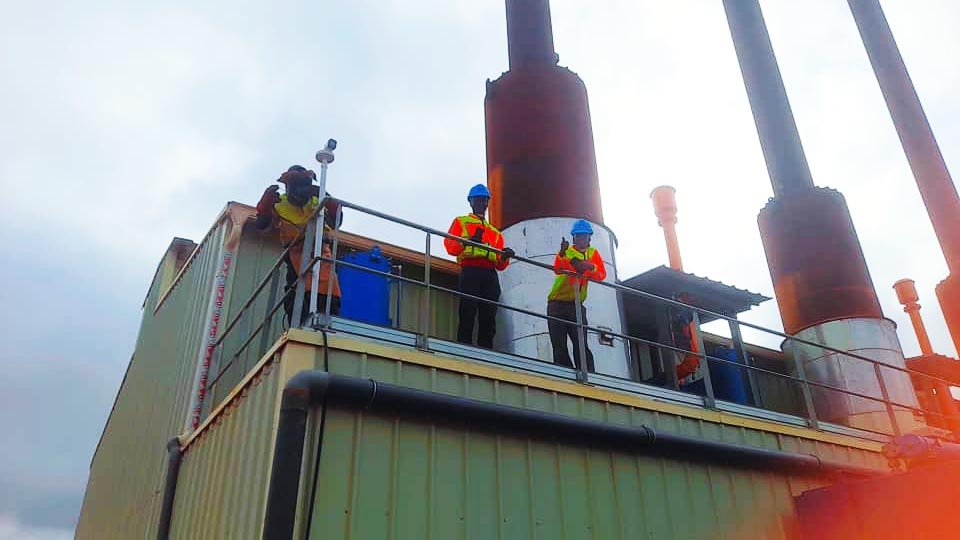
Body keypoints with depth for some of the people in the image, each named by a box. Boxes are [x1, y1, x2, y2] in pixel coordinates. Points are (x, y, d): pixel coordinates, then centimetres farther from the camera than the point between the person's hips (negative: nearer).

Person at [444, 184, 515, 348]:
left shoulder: (495, 232, 29)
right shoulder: (461, 222, 18)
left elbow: (500, 265, 20)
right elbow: (450, 246, 0)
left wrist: (504, 257, -3)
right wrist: (468, 241, -17)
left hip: (490, 275, 4)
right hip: (470, 272, -4)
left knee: (489, 320, -1)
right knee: (467, 316, -13)